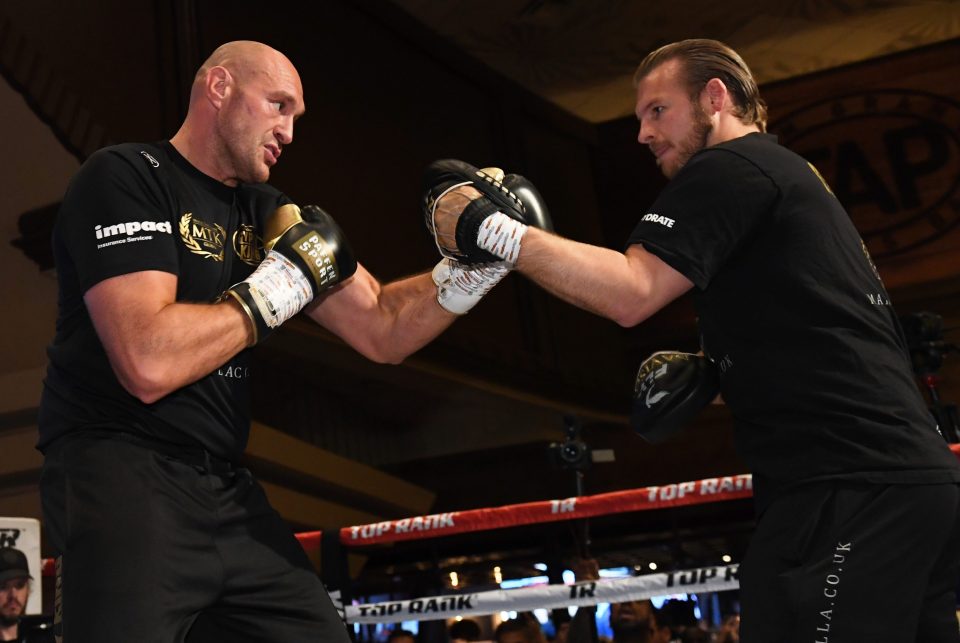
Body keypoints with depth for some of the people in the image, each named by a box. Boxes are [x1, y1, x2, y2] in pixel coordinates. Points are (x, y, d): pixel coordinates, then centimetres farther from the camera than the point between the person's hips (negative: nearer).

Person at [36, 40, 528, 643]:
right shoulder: (124, 178, -8)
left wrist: (475, 261, -4)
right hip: (121, 473, -7)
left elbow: (382, 330, 10)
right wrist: (275, 289, -11)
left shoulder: (271, 216, 13)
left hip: (226, 487, 7)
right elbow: (150, 364, -22)